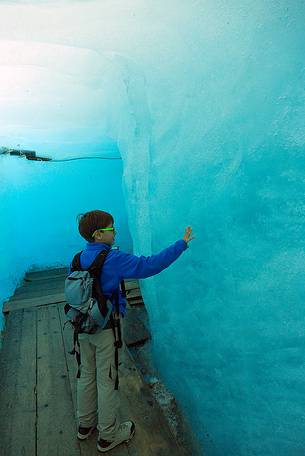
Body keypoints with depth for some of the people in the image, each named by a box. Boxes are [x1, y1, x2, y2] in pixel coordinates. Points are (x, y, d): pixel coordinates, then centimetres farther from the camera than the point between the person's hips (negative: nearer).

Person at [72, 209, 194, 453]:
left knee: (87, 375, 22)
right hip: (106, 328, -7)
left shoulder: (79, 258, -1)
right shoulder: (113, 259, -22)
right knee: (107, 381, 9)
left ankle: (86, 424, 41)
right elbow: (150, 265, -26)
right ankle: (109, 435, 29)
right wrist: (182, 244, -20)